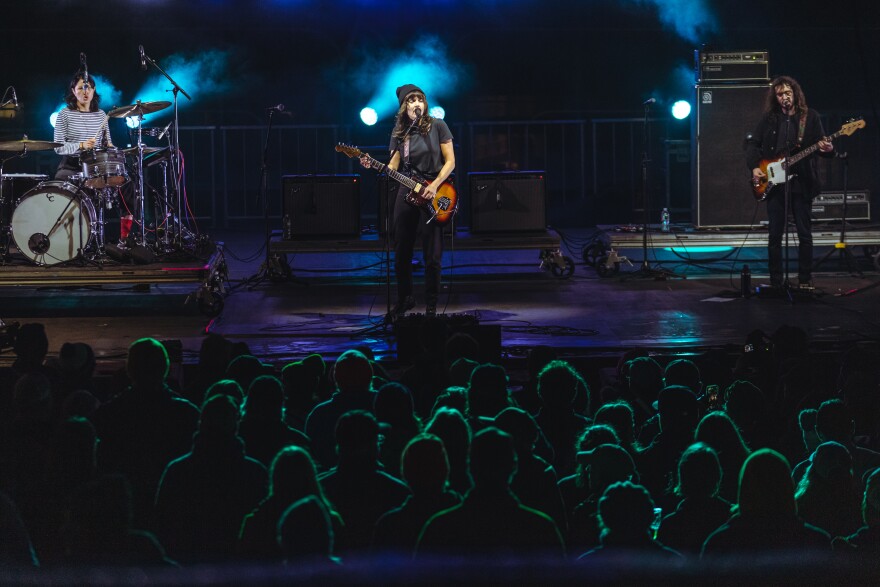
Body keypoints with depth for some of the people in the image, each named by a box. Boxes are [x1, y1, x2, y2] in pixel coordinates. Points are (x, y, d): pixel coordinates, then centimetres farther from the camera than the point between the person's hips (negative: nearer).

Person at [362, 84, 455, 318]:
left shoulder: (437, 126, -1)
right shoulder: (399, 132, 9)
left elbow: (450, 161, -2)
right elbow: (392, 167, 7)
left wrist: (434, 185, -14)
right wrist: (373, 166, -12)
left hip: (434, 193, -4)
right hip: (407, 192, 4)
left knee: (432, 254, -4)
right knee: (402, 252, 6)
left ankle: (431, 305, 5)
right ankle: (404, 299, 23)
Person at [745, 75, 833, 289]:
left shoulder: (810, 117, 4)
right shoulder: (769, 119, 8)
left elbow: (821, 143, 1)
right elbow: (753, 143, 9)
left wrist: (826, 148, -23)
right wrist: (754, 167, -6)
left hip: (801, 181, -1)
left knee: (804, 233, 0)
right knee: (775, 234, 1)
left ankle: (805, 280, 7)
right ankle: (776, 281, 7)